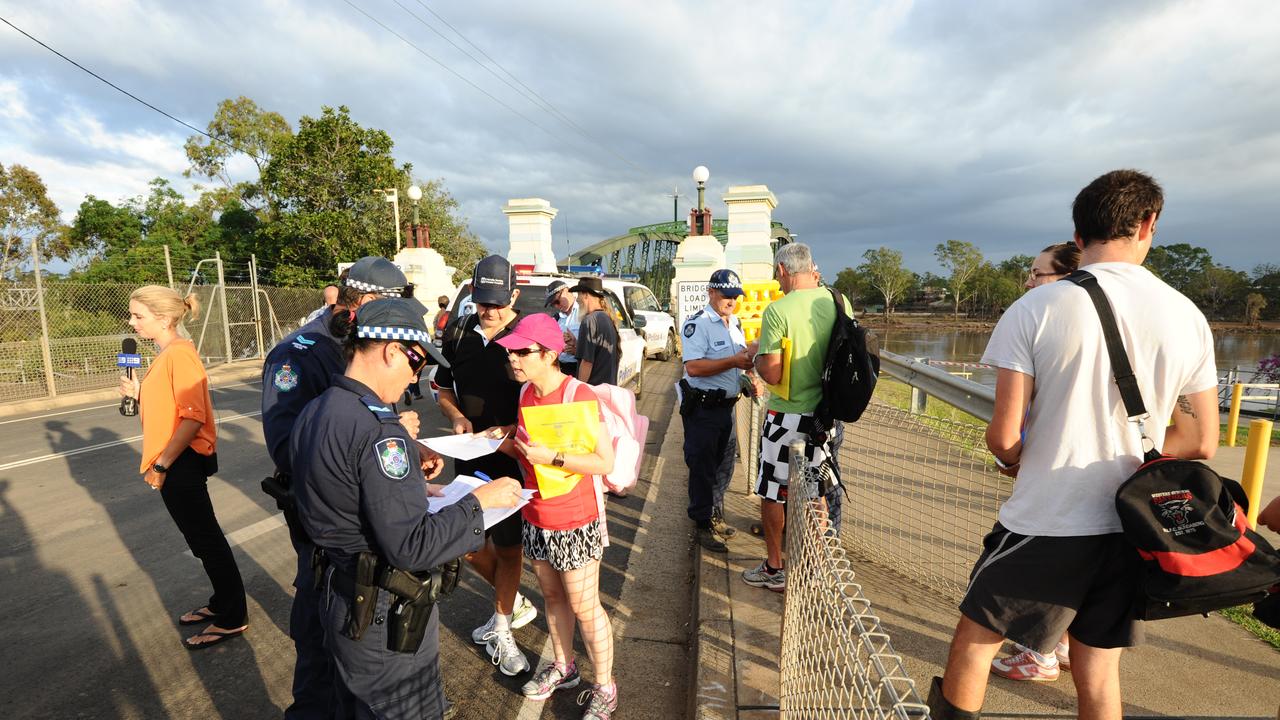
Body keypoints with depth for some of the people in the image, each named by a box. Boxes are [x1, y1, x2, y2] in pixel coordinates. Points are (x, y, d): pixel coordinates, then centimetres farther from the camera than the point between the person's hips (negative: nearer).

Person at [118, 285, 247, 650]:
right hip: (175, 463, 10)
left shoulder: (179, 353, -18)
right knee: (203, 537, 18)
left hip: (182, 463, -10)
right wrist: (139, 392, 4)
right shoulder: (166, 353, 12)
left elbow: (193, 416, -24)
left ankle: (233, 618, 12)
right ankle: (222, 602, 32)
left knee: (206, 539, 0)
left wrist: (161, 465, -21)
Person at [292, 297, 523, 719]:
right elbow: (410, 548, -29)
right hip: (384, 617, -9)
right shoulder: (378, 432, -29)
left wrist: (410, 489, 10)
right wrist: (478, 501, -20)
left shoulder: (313, 413, 0)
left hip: (338, 598, 9)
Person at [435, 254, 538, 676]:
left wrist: (511, 429, -24)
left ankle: (501, 630, 32)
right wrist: (457, 419, -8)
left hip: (513, 459, -5)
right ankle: (515, 604, 39)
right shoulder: (460, 335, 1)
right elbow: (445, 391, 11)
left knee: (506, 546, 9)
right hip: (470, 456, 5)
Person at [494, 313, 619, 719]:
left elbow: (605, 462, -21)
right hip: (536, 518, 7)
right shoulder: (524, 393, 1)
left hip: (575, 521, -6)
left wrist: (552, 457, -29)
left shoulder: (579, 396, -21)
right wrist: (504, 441, -5)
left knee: (584, 607, 7)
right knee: (552, 596, 22)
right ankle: (563, 668, 44)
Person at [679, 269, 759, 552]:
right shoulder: (697, 324, -15)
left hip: (727, 406, 9)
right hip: (702, 409, -8)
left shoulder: (735, 322, 13)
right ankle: (703, 525, 16)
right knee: (702, 468, 2)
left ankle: (716, 517, 34)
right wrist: (733, 361, -25)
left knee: (724, 466, 18)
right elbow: (693, 367, -25)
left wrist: (750, 353, 3)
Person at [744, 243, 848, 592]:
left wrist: (755, 357, 0)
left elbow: (772, 374, -21)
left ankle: (774, 569, 24)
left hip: (786, 417, -5)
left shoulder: (778, 311, -19)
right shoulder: (839, 303, -2)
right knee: (816, 492, 19)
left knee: (773, 494, 11)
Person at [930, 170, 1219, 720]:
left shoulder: (1035, 308, -13)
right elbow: (1201, 442, 5)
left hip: (1043, 528, -5)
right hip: (1129, 530, 5)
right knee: (1099, 674, 21)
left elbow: (1004, 437, -15)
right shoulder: (1187, 317, 0)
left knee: (974, 641, 14)